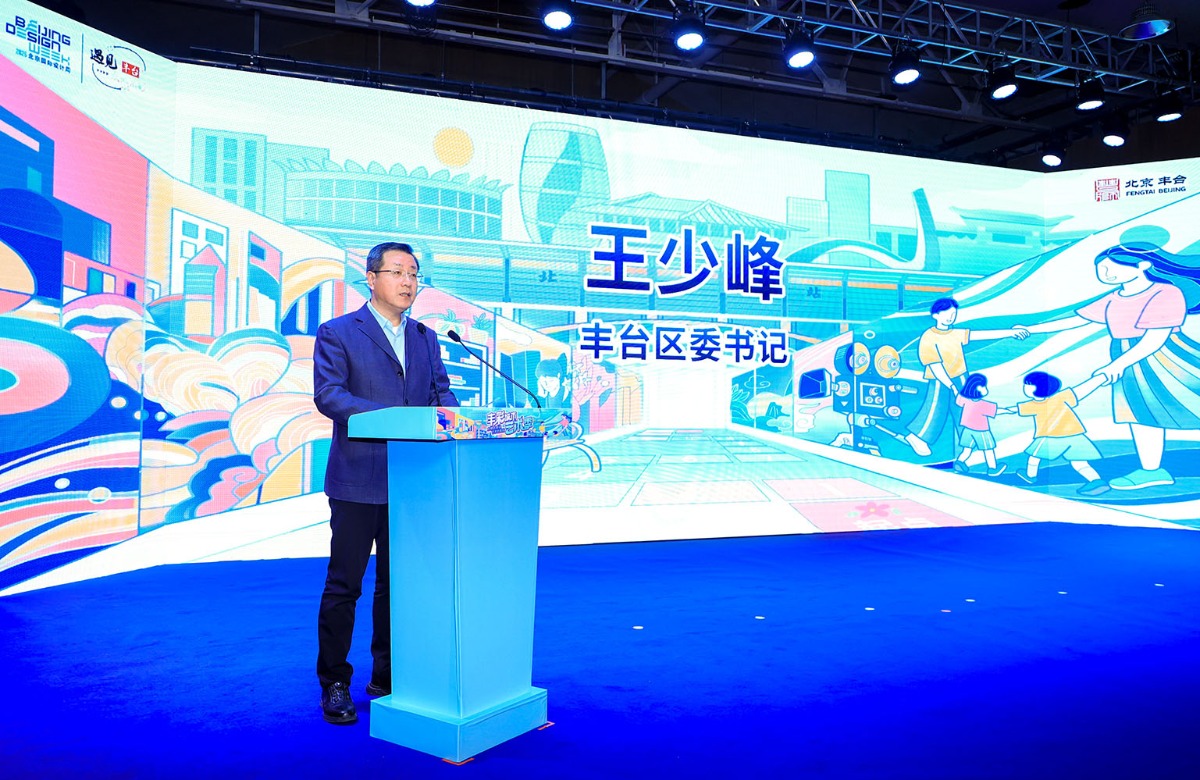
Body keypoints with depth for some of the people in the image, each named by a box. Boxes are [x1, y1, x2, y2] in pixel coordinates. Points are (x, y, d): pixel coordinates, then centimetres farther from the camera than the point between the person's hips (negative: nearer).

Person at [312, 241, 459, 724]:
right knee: (344, 585, 3)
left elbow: (442, 391, 11)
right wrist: (389, 416, -24)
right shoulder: (337, 333, 0)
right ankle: (334, 684, 18)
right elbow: (327, 394, -12)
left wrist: (444, 412, -13)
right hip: (358, 481, -5)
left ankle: (388, 679, 25)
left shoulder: (425, 338, 16)